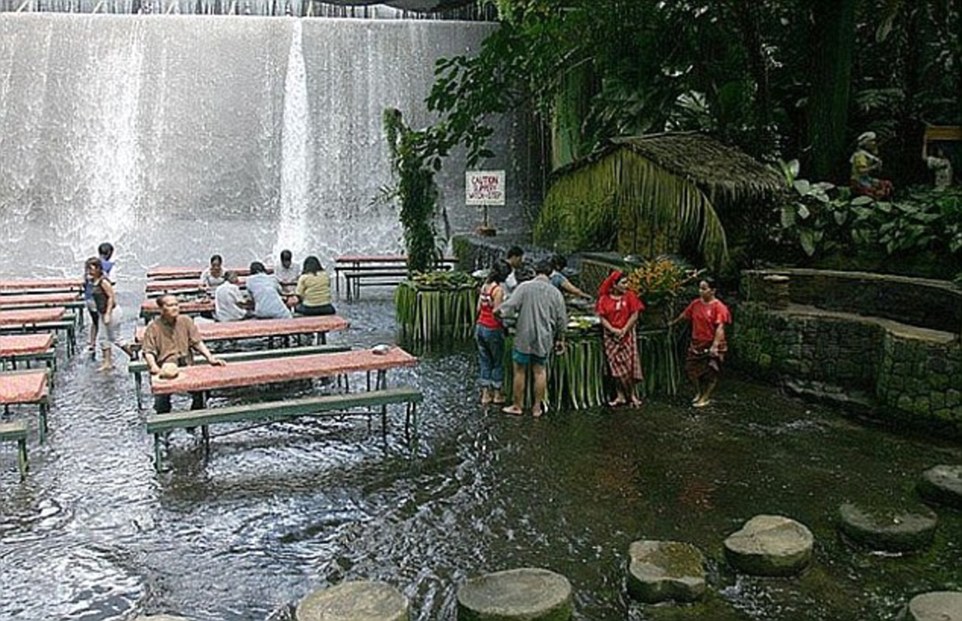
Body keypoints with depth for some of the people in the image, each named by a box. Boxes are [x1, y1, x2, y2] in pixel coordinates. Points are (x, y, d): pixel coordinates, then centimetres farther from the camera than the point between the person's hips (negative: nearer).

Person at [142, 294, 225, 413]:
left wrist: (210, 358, -4)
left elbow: (197, 342, 10)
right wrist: (153, 366, -22)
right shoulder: (153, 328, 4)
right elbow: (148, 351, -1)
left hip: (186, 365, 2)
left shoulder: (185, 321, 11)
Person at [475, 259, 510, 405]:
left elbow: (479, 308, 10)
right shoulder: (498, 289, -17)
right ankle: (497, 394, 19)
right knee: (498, 362, 10)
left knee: (485, 361, 14)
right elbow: (496, 313, -19)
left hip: (480, 326, 7)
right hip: (493, 329, -7)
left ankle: (485, 394, 18)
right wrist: (504, 323, -6)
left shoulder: (484, 286, 5)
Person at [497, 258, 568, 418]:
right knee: (540, 371, 13)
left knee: (519, 371, 9)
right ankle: (537, 407, 18)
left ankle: (517, 406, 18)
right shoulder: (555, 292, -1)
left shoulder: (524, 287, -10)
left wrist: (499, 310, 4)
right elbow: (561, 320, 4)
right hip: (544, 339, 3)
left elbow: (510, 306, -17)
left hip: (524, 337, -3)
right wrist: (560, 339, 16)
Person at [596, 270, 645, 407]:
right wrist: (613, 330, -15)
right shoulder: (604, 299, 1)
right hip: (610, 336, 1)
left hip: (627, 334, -1)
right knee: (616, 366, 3)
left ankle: (632, 394, 9)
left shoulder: (630, 296, 0)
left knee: (629, 364, -1)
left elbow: (635, 315, -5)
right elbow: (602, 318, -2)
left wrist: (624, 330, -12)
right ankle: (620, 396, 9)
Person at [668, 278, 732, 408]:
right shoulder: (696, 303, 2)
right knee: (691, 368, 8)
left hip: (711, 345, -6)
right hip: (697, 343, 6)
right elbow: (685, 314, 20)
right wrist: (673, 323, 33)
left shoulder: (718, 306, -16)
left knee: (711, 373, 4)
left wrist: (714, 346, -30)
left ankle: (706, 397, 19)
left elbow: (720, 327, -22)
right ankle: (698, 392, 29)